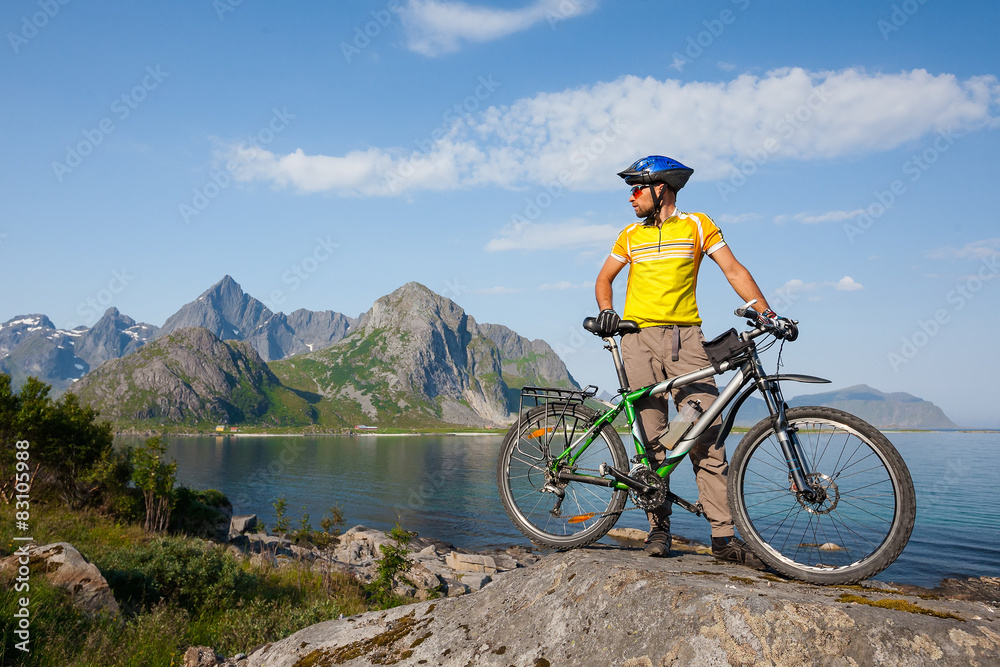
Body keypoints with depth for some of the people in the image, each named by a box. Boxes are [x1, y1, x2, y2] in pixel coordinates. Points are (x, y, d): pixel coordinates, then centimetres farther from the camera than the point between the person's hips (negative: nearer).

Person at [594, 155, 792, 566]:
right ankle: (659, 529, 9)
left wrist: (765, 311, -9)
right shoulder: (631, 235, 15)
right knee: (651, 437, -1)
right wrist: (606, 310, -1)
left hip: (685, 338, -1)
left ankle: (724, 537, -2)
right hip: (639, 338, 2)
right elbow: (604, 278, 20)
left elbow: (734, 271, 4)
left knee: (707, 436, -8)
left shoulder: (698, 225, 9)